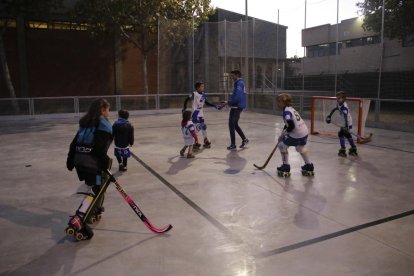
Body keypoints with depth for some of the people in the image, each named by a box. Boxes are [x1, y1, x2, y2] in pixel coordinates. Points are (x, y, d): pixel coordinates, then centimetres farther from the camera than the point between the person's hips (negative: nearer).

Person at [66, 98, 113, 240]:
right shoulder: (103, 124, -7)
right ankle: (77, 221, -19)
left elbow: (74, 142, 17)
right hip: (92, 162, -9)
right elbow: (101, 148, -18)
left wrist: (71, 160, 22)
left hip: (79, 160, 9)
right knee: (96, 190, -7)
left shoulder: (86, 123, 18)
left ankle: (95, 210, 37)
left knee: (98, 185, 26)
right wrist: (105, 164, -14)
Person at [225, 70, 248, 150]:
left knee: (231, 125, -4)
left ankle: (233, 145, 1)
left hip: (236, 107, -10)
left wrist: (229, 102, -13)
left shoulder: (239, 83, -15)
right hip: (237, 106, 10)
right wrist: (229, 101, 7)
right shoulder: (239, 83, 17)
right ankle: (244, 139, 28)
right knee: (235, 124, 20)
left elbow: (237, 96, -25)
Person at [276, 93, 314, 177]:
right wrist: (283, 134, 18)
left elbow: (291, 125, -25)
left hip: (297, 134, -9)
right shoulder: (291, 109, 14)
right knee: (301, 148, 31)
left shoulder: (286, 112, -16)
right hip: (304, 131, 9)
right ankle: (309, 167, 41)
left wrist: (284, 133, -9)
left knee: (282, 145, 7)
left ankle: (285, 167, 11)